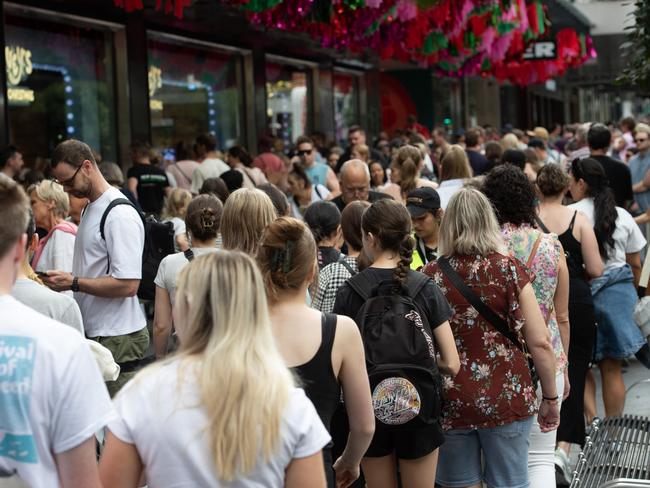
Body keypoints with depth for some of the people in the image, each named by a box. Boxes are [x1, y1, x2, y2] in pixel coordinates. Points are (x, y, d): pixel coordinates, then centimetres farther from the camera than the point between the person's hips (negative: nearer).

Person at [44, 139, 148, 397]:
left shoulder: (121, 216, -16)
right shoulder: (90, 209, 14)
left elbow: (128, 285, -22)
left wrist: (74, 283, -19)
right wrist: (65, 279, 6)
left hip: (117, 338, -9)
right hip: (93, 333, 9)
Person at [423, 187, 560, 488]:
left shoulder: (431, 276, -2)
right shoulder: (510, 270, -4)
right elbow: (539, 342, -6)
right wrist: (551, 398, 5)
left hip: (450, 403, 1)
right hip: (506, 399, -1)